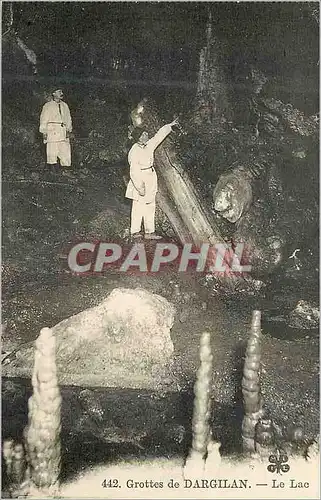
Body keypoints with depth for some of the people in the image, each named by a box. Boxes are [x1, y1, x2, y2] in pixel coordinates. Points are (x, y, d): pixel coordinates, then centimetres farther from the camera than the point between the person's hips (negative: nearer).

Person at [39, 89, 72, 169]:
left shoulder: (65, 105, 22)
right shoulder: (48, 106, 8)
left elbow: (68, 119, 20)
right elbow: (43, 119, 5)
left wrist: (69, 130, 7)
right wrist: (44, 132, -3)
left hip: (63, 131, 4)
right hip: (52, 131, -4)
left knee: (66, 153, -3)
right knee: (52, 153, -9)